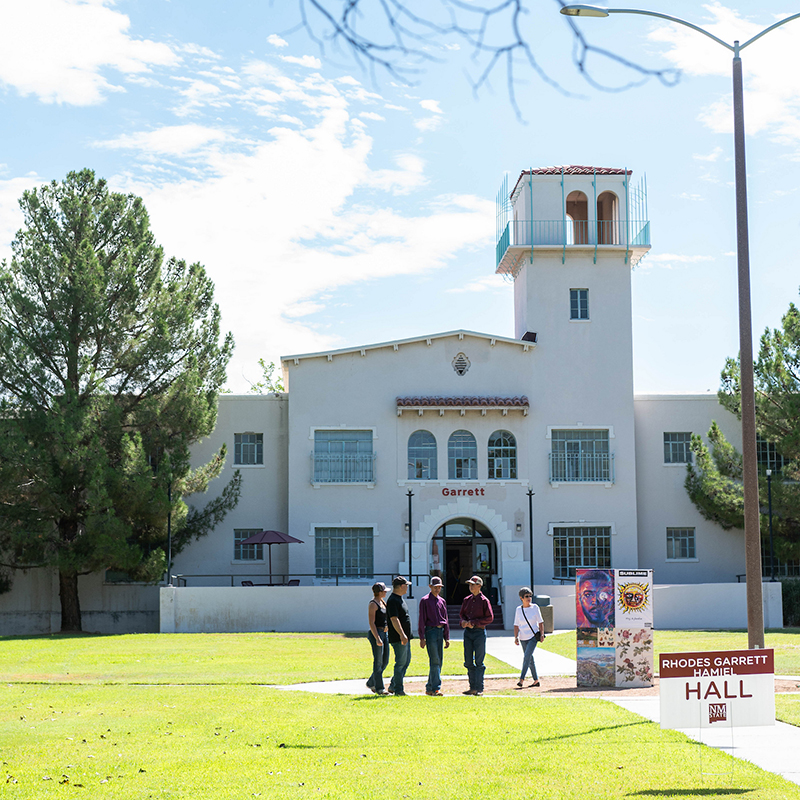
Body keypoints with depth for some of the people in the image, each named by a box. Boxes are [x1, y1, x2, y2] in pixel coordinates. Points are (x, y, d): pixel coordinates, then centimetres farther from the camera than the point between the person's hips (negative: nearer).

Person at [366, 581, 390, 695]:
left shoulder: (383, 602, 14)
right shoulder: (373, 604, -12)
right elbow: (371, 623, -18)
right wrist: (377, 638, -24)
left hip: (384, 633, 9)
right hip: (376, 633, -9)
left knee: (385, 661, 10)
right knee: (378, 661, -5)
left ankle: (371, 683, 23)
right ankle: (379, 688, -1)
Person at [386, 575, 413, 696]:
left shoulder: (400, 599, 16)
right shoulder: (392, 600, -16)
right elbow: (394, 619, -24)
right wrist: (402, 635, -29)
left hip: (405, 637, 11)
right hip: (398, 638, -11)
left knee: (406, 661, 15)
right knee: (401, 662, -7)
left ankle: (393, 686, 21)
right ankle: (398, 690, -1)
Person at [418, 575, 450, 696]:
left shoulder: (442, 601, 16)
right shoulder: (425, 600, -2)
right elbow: (422, 620, -5)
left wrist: (447, 637, 14)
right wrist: (422, 637, -11)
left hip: (440, 632, 7)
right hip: (431, 631, -7)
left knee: (439, 661, 6)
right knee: (434, 661, -13)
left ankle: (429, 688, 14)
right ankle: (436, 688, -15)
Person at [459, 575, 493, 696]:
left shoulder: (484, 600, -6)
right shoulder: (467, 600, 12)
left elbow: (489, 618, -9)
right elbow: (461, 613, 19)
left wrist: (474, 622, -15)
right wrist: (464, 621, -4)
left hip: (479, 632, -6)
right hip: (467, 632, 6)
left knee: (479, 662, -4)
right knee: (468, 662, 6)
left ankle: (479, 688, 0)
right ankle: (472, 687, 14)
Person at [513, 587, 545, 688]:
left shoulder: (535, 607, -2)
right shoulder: (519, 609, 4)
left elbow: (540, 622, 2)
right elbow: (516, 625, 8)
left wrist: (542, 635, -4)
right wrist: (516, 637, 0)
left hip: (533, 636, -4)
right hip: (523, 638, 4)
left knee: (527, 657, -16)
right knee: (530, 659, 9)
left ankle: (521, 679, -19)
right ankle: (536, 680, 18)